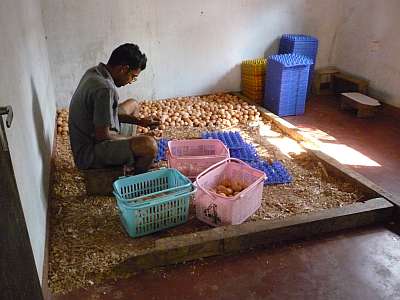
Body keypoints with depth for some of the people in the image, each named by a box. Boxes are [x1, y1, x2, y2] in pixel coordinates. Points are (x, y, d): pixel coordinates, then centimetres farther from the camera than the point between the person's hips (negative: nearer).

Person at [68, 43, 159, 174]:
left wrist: (139, 121, 6)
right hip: (89, 153, -10)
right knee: (149, 145, -30)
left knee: (133, 104, 22)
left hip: (85, 139, 10)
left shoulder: (94, 72, 1)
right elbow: (103, 136, -25)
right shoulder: (105, 89, -28)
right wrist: (135, 139, -10)